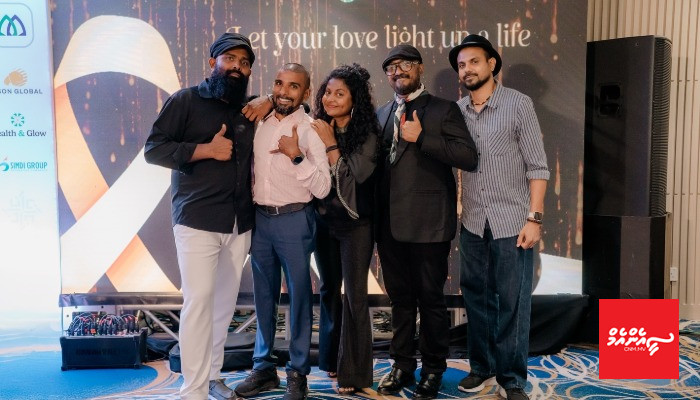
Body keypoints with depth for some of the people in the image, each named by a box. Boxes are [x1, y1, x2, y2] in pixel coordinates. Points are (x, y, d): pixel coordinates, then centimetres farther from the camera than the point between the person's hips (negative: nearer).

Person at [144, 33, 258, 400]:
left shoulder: (248, 110, 15)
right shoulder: (186, 100, 0)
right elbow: (154, 149, -5)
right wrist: (207, 149, -14)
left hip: (240, 224, 5)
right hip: (197, 221, -5)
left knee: (225, 301, 9)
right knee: (199, 300, -7)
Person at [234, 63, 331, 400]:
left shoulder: (310, 130, -8)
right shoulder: (260, 123, 7)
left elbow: (322, 188, -13)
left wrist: (296, 155, -20)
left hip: (293, 220, -5)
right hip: (259, 218, 5)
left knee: (298, 296, 6)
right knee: (264, 295, 13)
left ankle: (297, 372, 19)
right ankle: (263, 368, 27)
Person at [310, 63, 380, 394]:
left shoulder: (366, 133, -10)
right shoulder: (317, 128, 1)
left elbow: (356, 175, -20)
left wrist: (331, 144, -16)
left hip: (355, 223, -4)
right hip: (323, 220, 5)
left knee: (354, 294, -2)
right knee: (329, 288, 14)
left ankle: (353, 371, 8)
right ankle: (330, 357, 30)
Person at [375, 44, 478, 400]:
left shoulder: (443, 110, 0)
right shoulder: (382, 114, 16)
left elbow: (469, 157, -11)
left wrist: (421, 138, -16)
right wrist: (376, 216, 5)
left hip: (428, 223, -5)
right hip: (390, 223, 5)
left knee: (430, 298, 5)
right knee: (399, 297, 14)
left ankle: (433, 369, 20)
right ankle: (402, 365, 27)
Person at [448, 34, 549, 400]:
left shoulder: (518, 104, -4)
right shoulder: (456, 111, 5)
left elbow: (537, 166, -6)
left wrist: (534, 218, -12)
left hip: (512, 222, -3)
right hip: (472, 223, 3)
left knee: (512, 303, 3)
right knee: (476, 298, 12)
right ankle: (482, 366, 29)